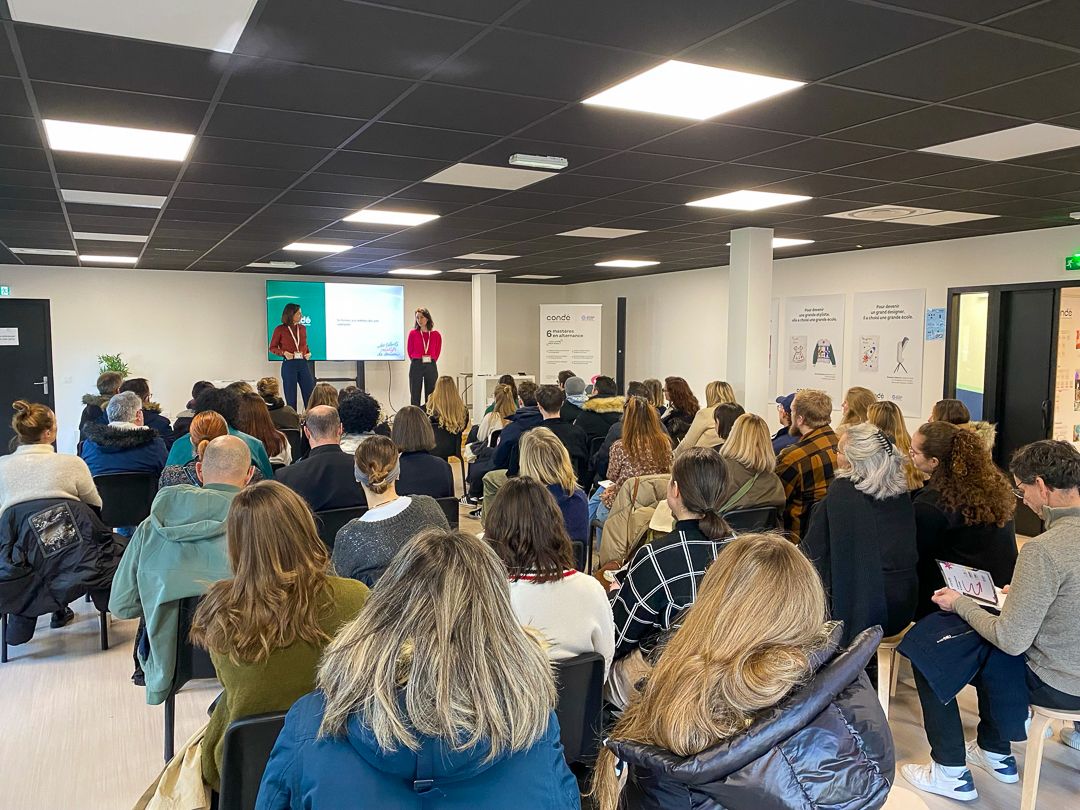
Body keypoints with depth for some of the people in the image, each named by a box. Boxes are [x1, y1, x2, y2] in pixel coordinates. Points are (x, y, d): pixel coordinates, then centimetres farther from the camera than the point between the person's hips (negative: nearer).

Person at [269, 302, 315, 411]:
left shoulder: (302, 328, 9)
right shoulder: (280, 329, -3)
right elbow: (272, 347, 3)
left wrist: (309, 353, 1)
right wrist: (284, 353, -14)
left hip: (303, 364, 4)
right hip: (288, 365, -4)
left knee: (310, 394, 1)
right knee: (291, 397, 3)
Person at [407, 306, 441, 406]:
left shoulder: (436, 334, 2)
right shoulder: (413, 333, 0)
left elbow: (437, 351, 11)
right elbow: (409, 350, 7)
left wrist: (431, 362, 8)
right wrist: (417, 362, 8)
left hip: (431, 366, 1)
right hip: (416, 366, -1)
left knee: (431, 398, 4)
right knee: (415, 396, 1)